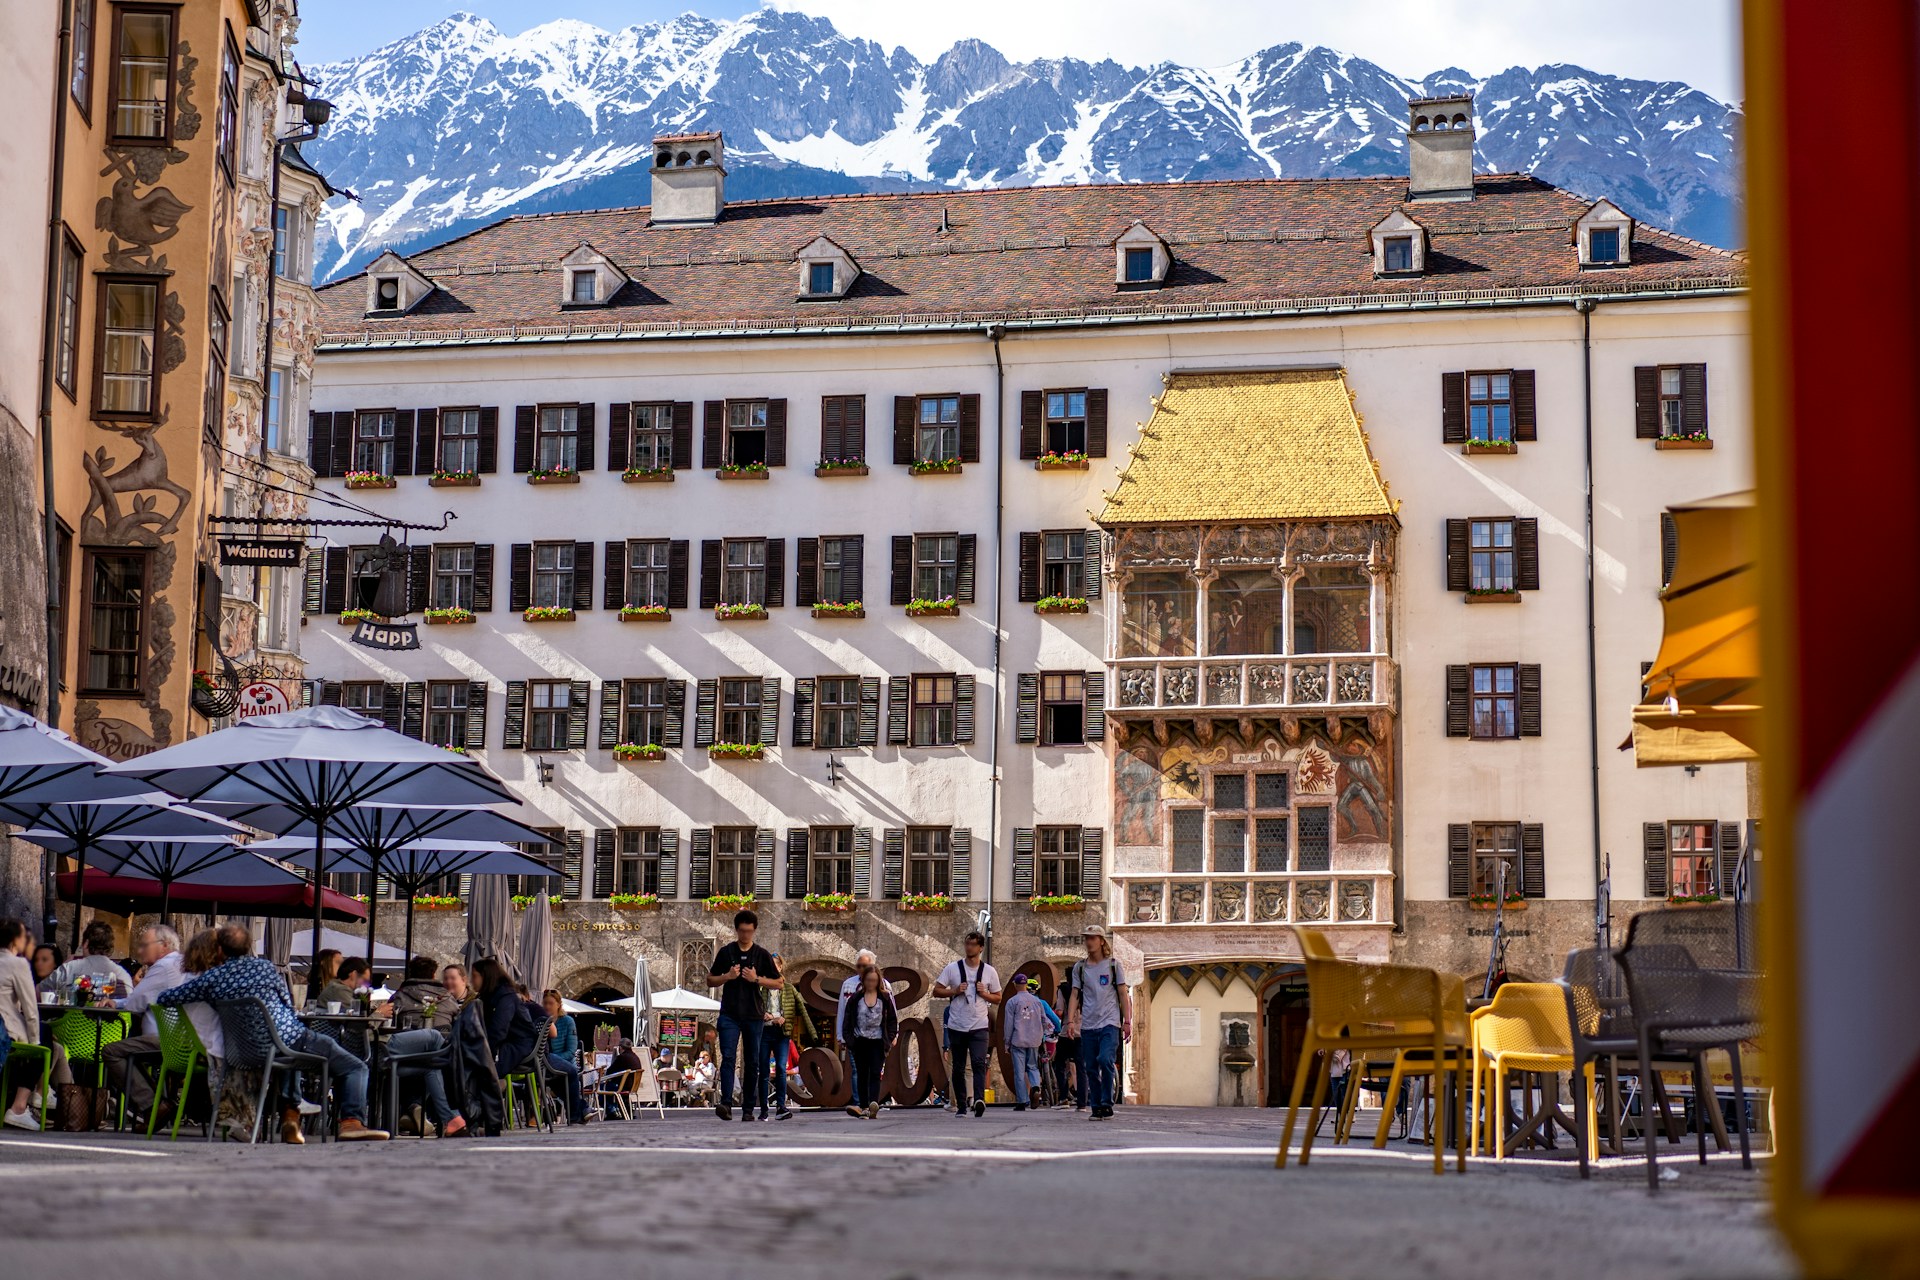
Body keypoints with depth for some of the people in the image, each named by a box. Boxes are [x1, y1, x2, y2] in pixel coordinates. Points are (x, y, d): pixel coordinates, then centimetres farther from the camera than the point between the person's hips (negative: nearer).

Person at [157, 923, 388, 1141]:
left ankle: (289, 1113, 25)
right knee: (355, 1068, 3)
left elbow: (164, 999, 7)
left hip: (250, 1054, 4)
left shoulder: (210, 980, 1)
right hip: (289, 1040, -4)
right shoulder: (264, 966, 0)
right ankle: (352, 1121, -18)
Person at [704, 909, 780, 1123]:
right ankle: (726, 1103, -23)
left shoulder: (762, 955, 7)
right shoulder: (726, 952, 7)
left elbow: (777, 984, 8)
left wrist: (757, 979, -8)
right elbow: (710, 980, 11)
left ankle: (748, 1109, 10)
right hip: (729, 1014, -1)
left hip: (753, 1015, 1)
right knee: (728, 1057, -15)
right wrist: (727, 976, -8)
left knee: (753, 1062, 4)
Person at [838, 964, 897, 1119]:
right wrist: (847, 1039, -2)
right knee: (862, 1074, 4)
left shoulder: (885, 997, 3)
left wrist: (890, 1037, -3)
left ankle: (874, 1104, -20)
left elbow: (893, 1018, 6)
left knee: (875, 1074, -9)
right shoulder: (856, 998, 3)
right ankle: (863, 1106, 6)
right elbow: (847, 1018, 5)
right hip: (860, 1041, 1)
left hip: (877, 1042, -1)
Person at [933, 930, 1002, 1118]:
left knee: (979, 1063, -18)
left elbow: (998, 998, 12)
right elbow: (936, 990, 4)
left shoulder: (989, 971, 6)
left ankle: (979, 1099, -31)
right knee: (958, 1068, 6)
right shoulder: (952, 968, 4)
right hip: (956, 1026, 1)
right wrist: (955, 991, -11)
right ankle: (961, 1106, 15)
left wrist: (984, 994, -7)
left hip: (979, 1026, -1)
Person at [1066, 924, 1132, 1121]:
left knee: (1105, 1060, -20)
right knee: (1090, 1068, 2)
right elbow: (1075, 995, 10)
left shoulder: (1113, 965, 5)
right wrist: (1071, 1020, -2)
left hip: (1110, 1023, -3)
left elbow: (1123, 995, 6)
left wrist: (1127, 1022, 1)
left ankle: (1107, 1104, -11)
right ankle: (1096, 1107, 10)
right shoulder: (1080, 967, 11)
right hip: (1088, 1025, 3)